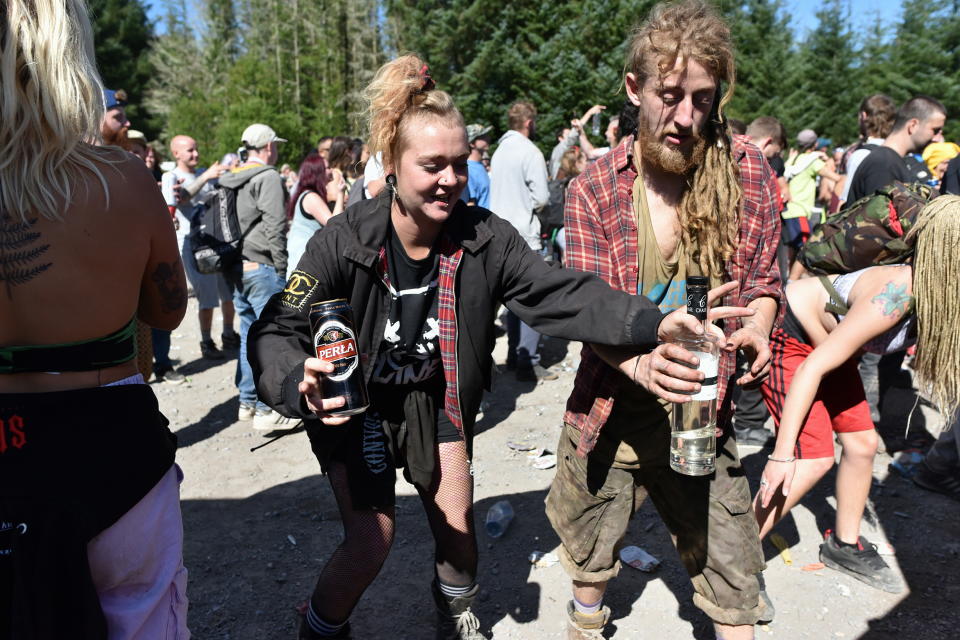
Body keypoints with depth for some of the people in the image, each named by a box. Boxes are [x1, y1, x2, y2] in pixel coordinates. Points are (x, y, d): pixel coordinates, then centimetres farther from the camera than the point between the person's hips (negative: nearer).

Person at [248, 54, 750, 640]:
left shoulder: (484, 237, -16)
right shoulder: (344, 241, -24)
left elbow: (556, 291, -24)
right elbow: (278, 329, -25)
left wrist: (649, 324, -40)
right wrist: (299, 385, -48)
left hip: (437, 397, 3)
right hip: (357, 405, -3)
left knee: (456, 520, 11)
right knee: (370, 540, -7)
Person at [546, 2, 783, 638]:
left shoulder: (749, 172, -7)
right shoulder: (594, 189, -10)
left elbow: (764, 281, 4)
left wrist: (757, 327, -19)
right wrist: (642, 362, -33)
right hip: (609, 411, 1)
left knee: (731, 574, 6)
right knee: (589, 552, 22)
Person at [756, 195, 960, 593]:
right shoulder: (896, 295, -34)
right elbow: (813, 368, -34)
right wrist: (781, 455, -33)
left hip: (824, 338, 9)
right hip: (786, 337, -9)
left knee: (862, 443, 11)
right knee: (815, 459, -14)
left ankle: (844, 546, 33)